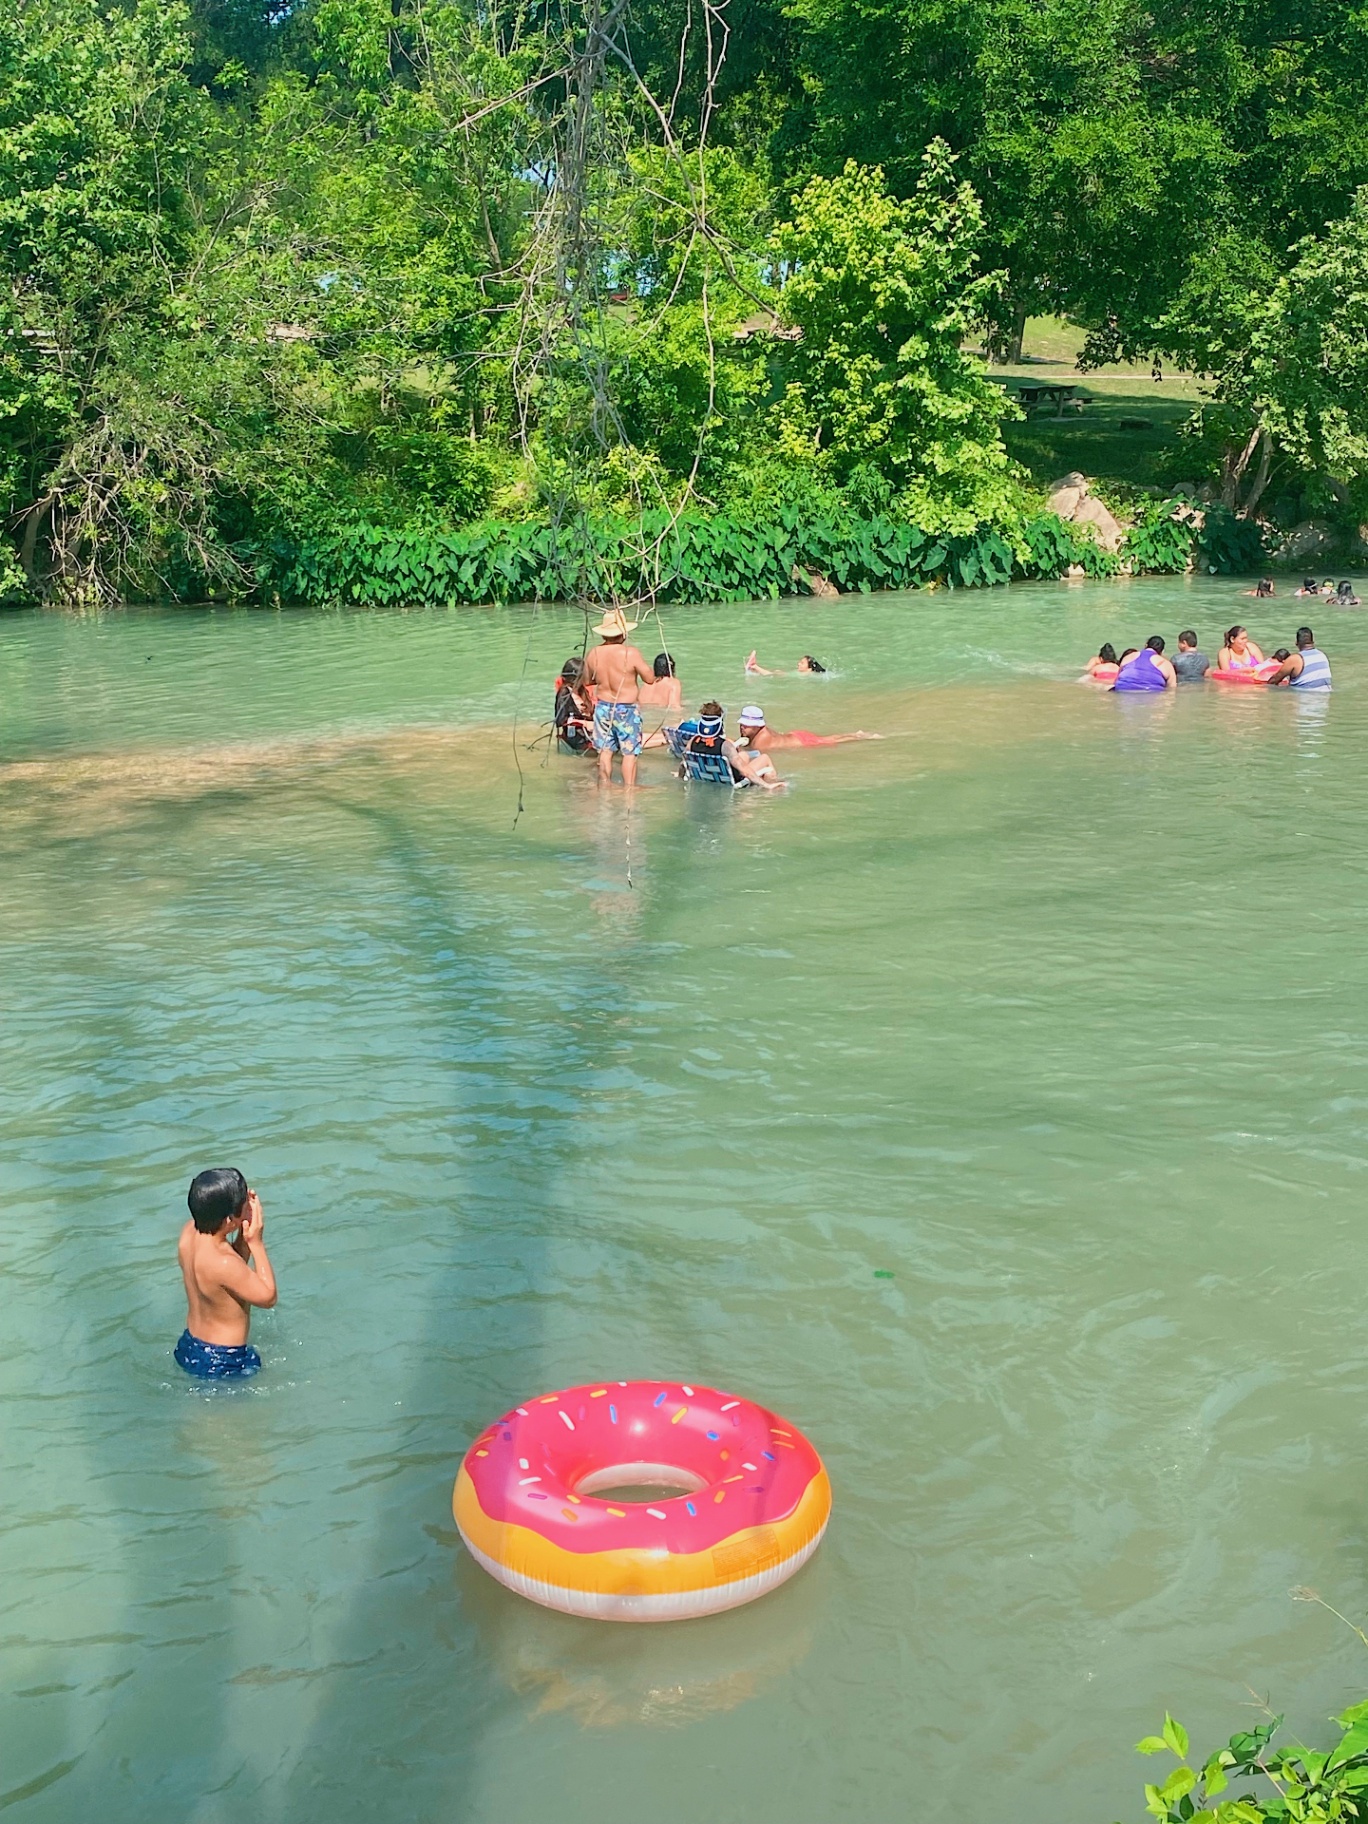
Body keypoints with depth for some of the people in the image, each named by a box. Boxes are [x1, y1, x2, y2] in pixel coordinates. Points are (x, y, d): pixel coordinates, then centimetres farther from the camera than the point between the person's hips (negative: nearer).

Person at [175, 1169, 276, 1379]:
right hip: (224, 1361, -9)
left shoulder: (190, 1231, -9)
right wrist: (257, 1242, -18)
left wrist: (244, 1236, -8)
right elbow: (267, 1297, -17)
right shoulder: (222, 1263, -34)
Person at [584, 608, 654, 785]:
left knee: (605, 751, 14)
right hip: (626, 709, -5)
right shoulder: (630, 653, -20)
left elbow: (588, 680, 9)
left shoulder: (593, 653, -5)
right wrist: (641, 664, 5)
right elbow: (649, 678, -12)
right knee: (630, 752, 3)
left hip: (603, 707, 5)